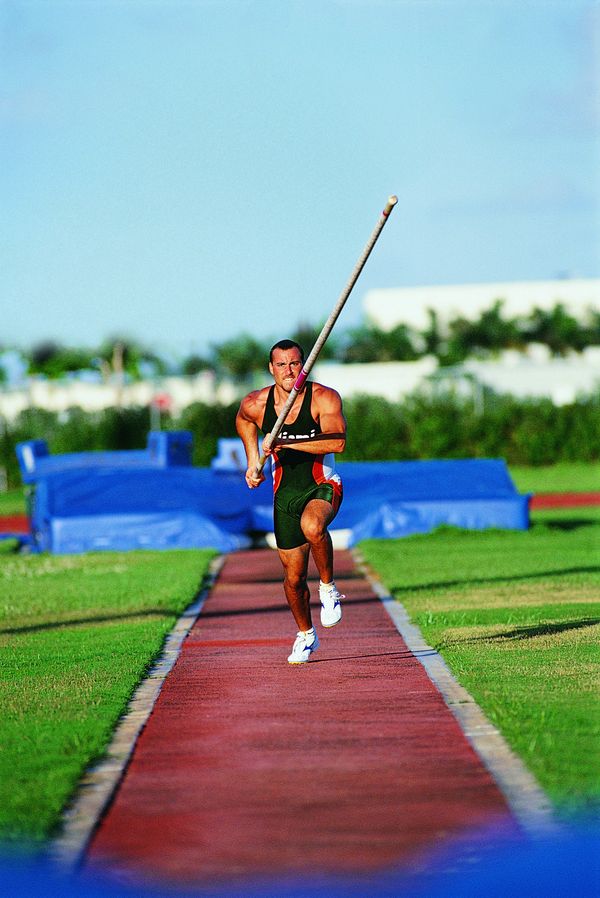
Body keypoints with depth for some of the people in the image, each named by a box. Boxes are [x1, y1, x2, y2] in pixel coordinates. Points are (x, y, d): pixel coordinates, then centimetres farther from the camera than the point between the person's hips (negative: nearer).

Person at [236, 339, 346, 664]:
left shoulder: (324, 399, -14)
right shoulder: (254, 404, -4)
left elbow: (336, 442, -28)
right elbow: (243, 421, 21)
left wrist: (286, 443, -31)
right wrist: (253, 461, 13)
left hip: (323, 486, -3)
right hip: (285, 491, 3)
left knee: (312, 526, -38)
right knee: (293, 577, 6)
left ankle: (329, 587, -12)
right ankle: (305, 635, 32)